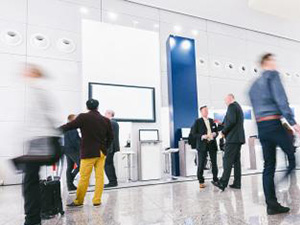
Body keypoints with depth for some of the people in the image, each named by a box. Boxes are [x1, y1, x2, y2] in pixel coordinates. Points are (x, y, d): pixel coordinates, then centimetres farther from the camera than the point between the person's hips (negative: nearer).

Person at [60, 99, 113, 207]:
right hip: (101, 152, 4)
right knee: (99, 176, 9)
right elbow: (110, 137, 9)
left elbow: (69, 126, -6)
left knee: (84, 178, 5)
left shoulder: (83, 117, -8)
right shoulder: (106, 120, 4)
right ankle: (97, 200, 15)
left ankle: (78, 201, 18)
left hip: (88, 153, -4)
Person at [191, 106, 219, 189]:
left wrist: (215, 134, -2)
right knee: (201, 164, -3)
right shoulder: (197, 121, 2)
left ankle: (215, 180, 21)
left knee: (214, 162, 5)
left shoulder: (212, 121, 16)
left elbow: (216, 131, 21)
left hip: (212, 144, 4)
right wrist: (202, 136, -17)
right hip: (202, 145, -4)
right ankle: (201, 181, 9)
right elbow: (194, 133, -2)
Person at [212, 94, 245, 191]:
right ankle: (237, 183, 12)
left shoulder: (232, 106, -7)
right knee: (236, 160, 10)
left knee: (227, 160, -10)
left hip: (232, 138, -10)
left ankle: (223, 183, -10)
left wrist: (223, 131, -9)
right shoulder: (239, 107, 23)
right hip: (239, 138, 10)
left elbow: (231, 121, -20)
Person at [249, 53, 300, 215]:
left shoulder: (254, 85, 24)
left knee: (268, 166, 7)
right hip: (274, 124, -7)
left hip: (261, 127, 8)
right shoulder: (272, 75, 2)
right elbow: (280, 99, -12)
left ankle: (272, 205, 9)